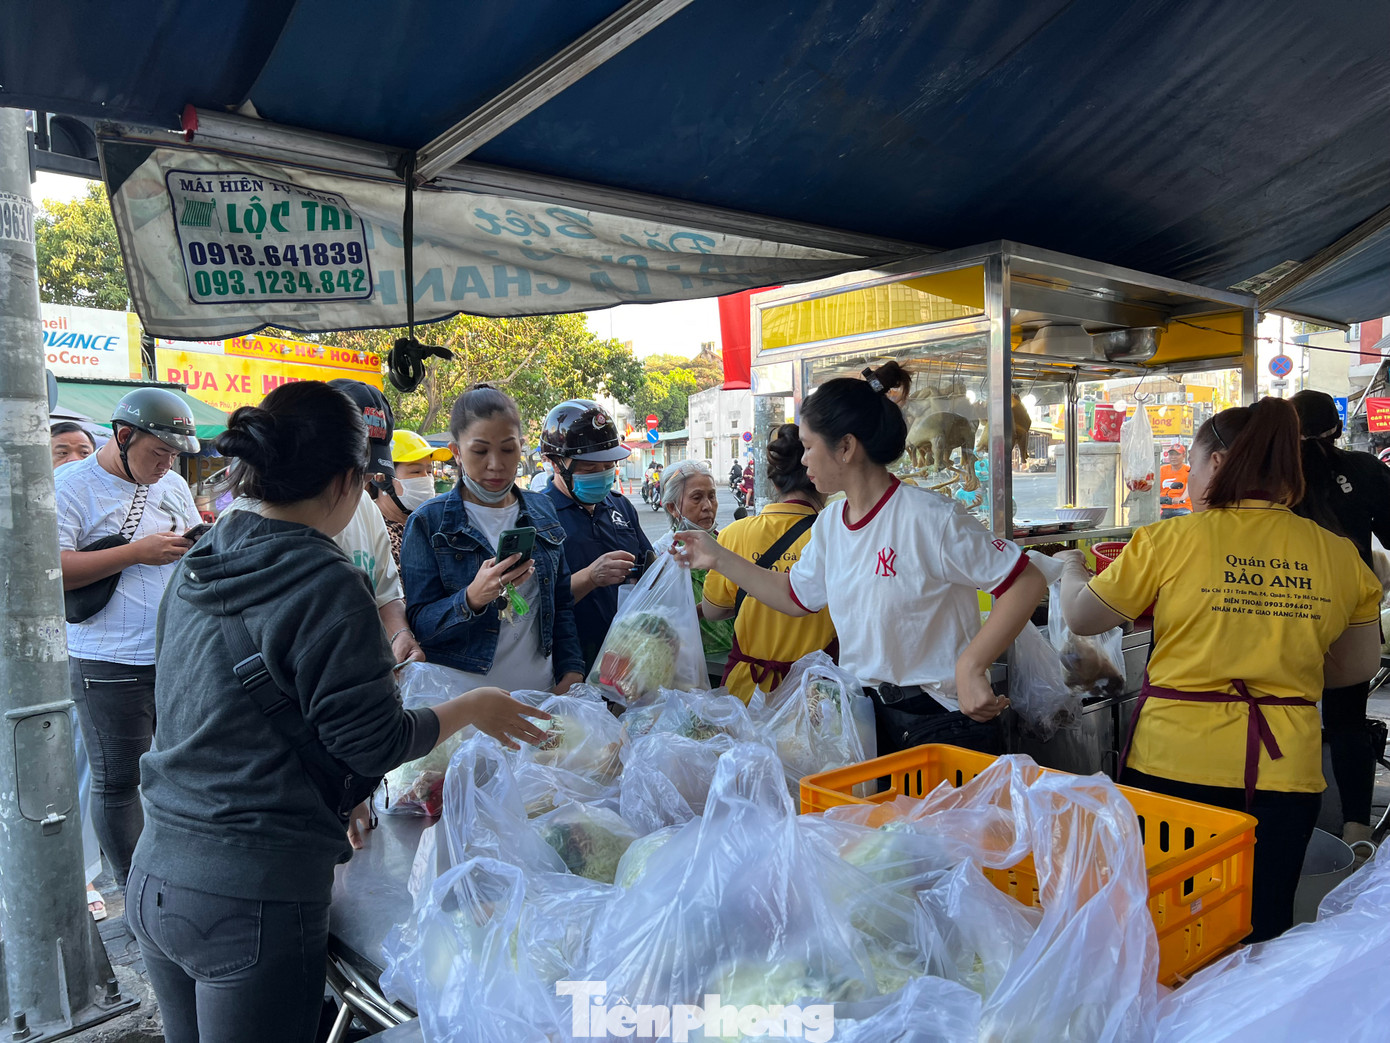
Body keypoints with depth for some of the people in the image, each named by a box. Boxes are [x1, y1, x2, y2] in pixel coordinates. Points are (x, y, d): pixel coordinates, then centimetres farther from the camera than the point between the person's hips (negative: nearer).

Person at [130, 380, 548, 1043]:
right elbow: (372, 743, -16)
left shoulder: (198, 566, 6)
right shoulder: (325, 584, -19)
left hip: (154, 876, 8)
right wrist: (472, 707, 0)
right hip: (253, 899, -8)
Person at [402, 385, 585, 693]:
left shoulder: (541, 511, 5)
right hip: (464, 700, -3)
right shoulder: (429, 523, -7)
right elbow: (419, 623, -11)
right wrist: (472, 599, -28)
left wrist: (572, 673, 0)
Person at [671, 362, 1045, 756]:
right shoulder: (829, 524, 4)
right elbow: (796, 596, 18)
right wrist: (718, 558, 13)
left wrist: (971, 668, -26)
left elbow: (1027, 582, -19)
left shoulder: (929, 517, -20)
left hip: (942, 723, -7)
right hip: (867, 716, 7)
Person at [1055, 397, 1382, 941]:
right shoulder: (1339, 554, 1)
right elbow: (1358, 666, 13)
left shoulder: (1172, 540, -10)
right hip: (1285, 770, 3)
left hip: (1175, 763, -3)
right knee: (1261, 928, 16)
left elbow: (1081, 616, -1)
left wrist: (1071, 565, 18)